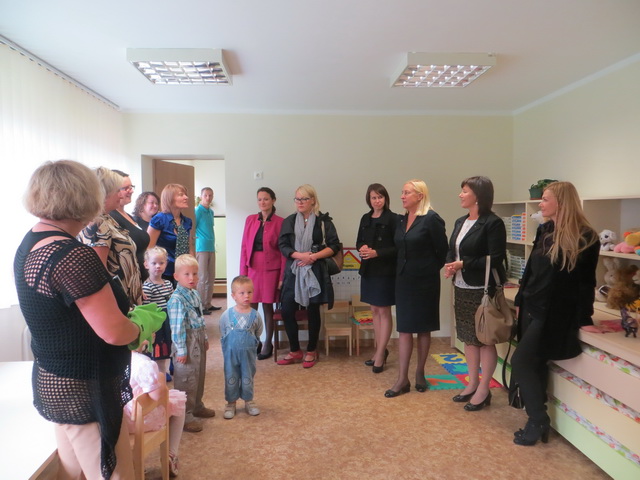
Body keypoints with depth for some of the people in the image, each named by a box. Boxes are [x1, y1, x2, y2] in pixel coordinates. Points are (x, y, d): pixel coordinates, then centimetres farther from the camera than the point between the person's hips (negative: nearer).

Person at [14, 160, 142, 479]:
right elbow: (114, 332, -25)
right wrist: (139, 328, -6)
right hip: (85, 390, -10)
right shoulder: (74, 256, -27)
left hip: (53, 381, 10)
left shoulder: (29, 243, 3)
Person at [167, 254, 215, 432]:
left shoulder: (195, 294, 7)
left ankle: (197, 406, 39)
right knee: (186, 379, 2)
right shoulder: (177, 299, -21)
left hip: (199, 340, 9)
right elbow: (177, 327, -21)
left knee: (199, 375, 21)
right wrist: (181, 350, -20)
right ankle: (185, 416, 15)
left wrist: (205, 338, 19)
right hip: (186, 342, -9)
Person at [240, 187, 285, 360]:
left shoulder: (280, 222, -3)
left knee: (267, 307, 6)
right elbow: (244, 247, 6)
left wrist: (282, 277, -7)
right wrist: (243, 273, 1)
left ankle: (268, 344, 21)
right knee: (251, 307, 3)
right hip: (252, 268, 3)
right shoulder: (250, 220, 7)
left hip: (271, 270, -3)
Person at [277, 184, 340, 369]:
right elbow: (282, 245, 1)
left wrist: (314, 256, -15)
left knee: (313, 311, 6)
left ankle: (311, 351, 23)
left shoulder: (323, 220, 0)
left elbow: (334, 246, -4)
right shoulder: (289, 221, 8)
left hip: (315, 271, -3)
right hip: (293, 271, 3)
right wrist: (299, 255, -16)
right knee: (287, 311, -1)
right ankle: (295, 351, 17)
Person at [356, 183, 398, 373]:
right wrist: (362, 248, -8)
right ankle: (380, 350, 26)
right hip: (368, 270, 7)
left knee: (384, 311, 1)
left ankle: (380, 354, 8)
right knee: (375, 311, 13)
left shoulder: (393, 219, -9)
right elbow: (359, 242, 14)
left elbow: (397, 247, -12)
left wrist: (377, 253, -20)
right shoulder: (365, 219, 10)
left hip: (386, 271, -6)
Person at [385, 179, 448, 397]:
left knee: (423, 328, 8)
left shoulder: (431, 219, -12)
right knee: (404, 328, 5)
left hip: (424, 281, -5)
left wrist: (431, 270, 0)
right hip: (404, 279, 6)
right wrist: (404, 270, 9)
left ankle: (420, 373, 23)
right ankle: (403, 379, 10)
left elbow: (442, 251, -9)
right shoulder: (402, 219, 7)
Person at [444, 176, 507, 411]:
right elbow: (451, 250, 15)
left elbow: (496, 259, -18)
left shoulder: (492, 223, -13)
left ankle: (483, 390, 17)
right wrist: (450, 265, -6)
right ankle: (472, 383, 30)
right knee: (469, 338, 16)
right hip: (462, 288, 8)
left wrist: (464, 264, -20)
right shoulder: (460, 222, 12)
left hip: (483, 290, -8)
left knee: (485, 340, 4)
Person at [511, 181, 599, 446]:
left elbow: (586, 281, -8)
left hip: (555, 313, -6)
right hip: (532, 307, 7)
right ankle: (538, 420, 22)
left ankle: (538, 421, 6)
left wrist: (584, 319, -7)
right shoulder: (544, 231, 7)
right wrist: (520, 300, 14)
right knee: (535, 364, 9)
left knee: (520, 362, -10)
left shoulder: (585, 238, -11)